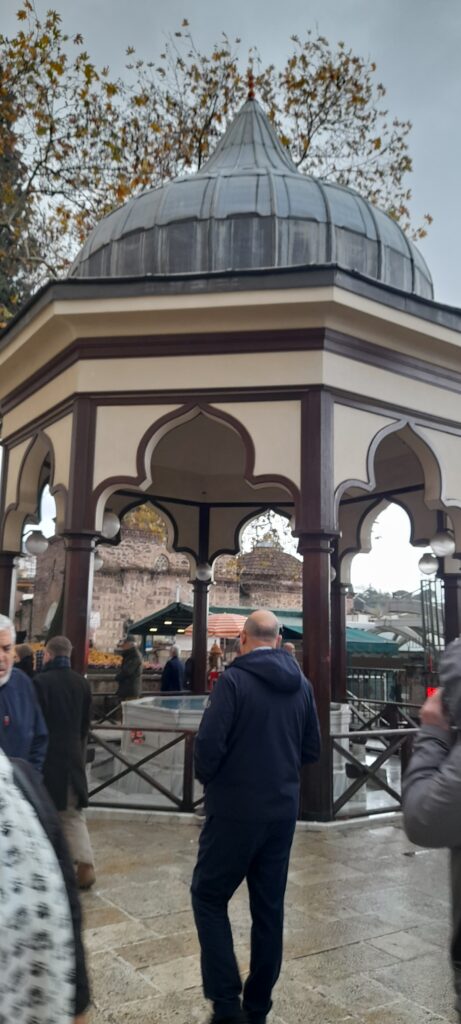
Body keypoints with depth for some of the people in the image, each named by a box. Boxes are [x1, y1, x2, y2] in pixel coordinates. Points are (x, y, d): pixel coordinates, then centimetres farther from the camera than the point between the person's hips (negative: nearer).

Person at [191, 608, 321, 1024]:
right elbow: (312, 750, 8)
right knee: (269, 907, 16)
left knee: (209, 897, 13)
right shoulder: (301, 684, 1)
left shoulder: (234, 680, -16)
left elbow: (209, 744, -20)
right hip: (283, 811, 5)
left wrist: (207, 778, 0)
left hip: (236, 810, -5)